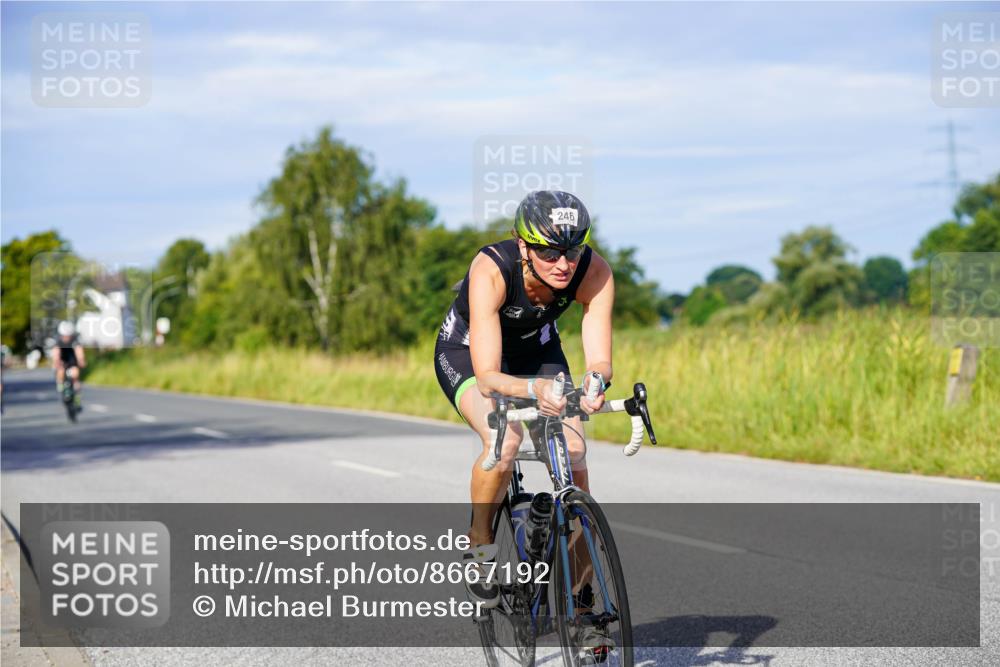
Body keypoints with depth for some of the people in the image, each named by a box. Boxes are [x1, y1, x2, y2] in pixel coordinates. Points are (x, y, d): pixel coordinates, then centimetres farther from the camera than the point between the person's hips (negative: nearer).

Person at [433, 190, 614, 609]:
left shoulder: (594, 272, -30)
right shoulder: (491, 270, -39)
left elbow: (600, 360, -33)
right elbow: (487, 377, -44)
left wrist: (595, 383, -56)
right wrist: (535, 389, -63)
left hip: (535, 348, 4)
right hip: (466, 349, -3)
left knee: (573, 457, -14)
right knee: (504, 440, -32)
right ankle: (479, 543, -6)